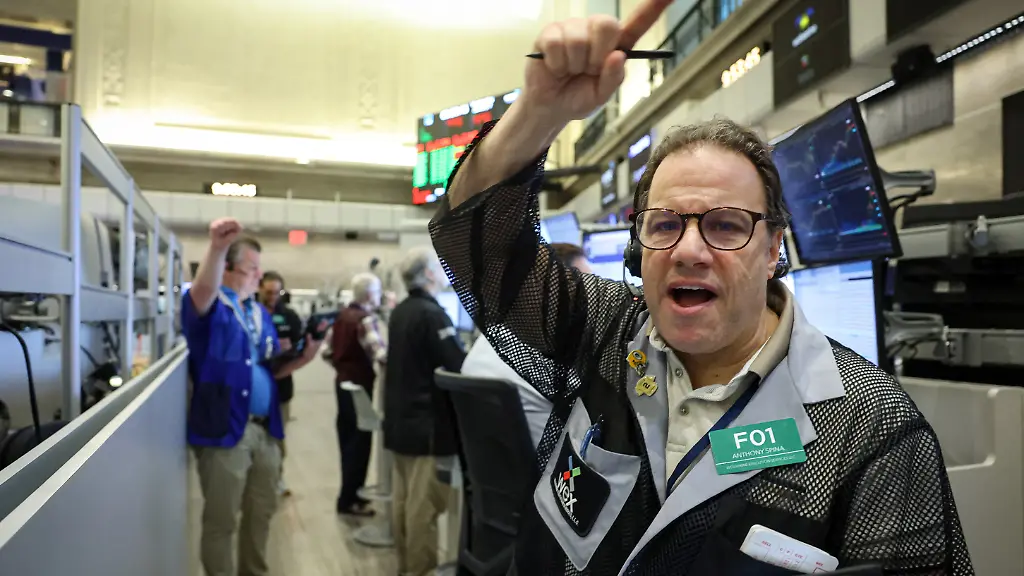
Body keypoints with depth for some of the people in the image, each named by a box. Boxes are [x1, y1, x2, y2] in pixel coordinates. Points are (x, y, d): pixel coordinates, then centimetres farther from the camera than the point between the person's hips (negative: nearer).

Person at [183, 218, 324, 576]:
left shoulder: (261, 314, 14)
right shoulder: (210, 307, -7)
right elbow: (203, 290, -33)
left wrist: (302, 358, -3)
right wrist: (216, 248, -51)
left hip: (265, 429, 7)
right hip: (224, 431, -7)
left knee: (261, 514, 19)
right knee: (221, 521, 5)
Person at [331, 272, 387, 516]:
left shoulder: (342, 314, 6)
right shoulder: (366, 319, -19)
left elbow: (328, 350, 13)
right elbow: (381, 354, -32)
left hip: (342, 382, 8)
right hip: (359, 385, -8)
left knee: (347, 440, 17)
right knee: (359, 442, 2)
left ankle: (350, 492, 29)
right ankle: (349, 500, 9)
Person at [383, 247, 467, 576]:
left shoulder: (399, 312, 12)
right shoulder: (431, 313, -17)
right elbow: (460, 368, -23)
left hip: (399, 420, 9)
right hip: (426, 423, -9)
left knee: (402, 498, 14)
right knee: (424, 505, -2)